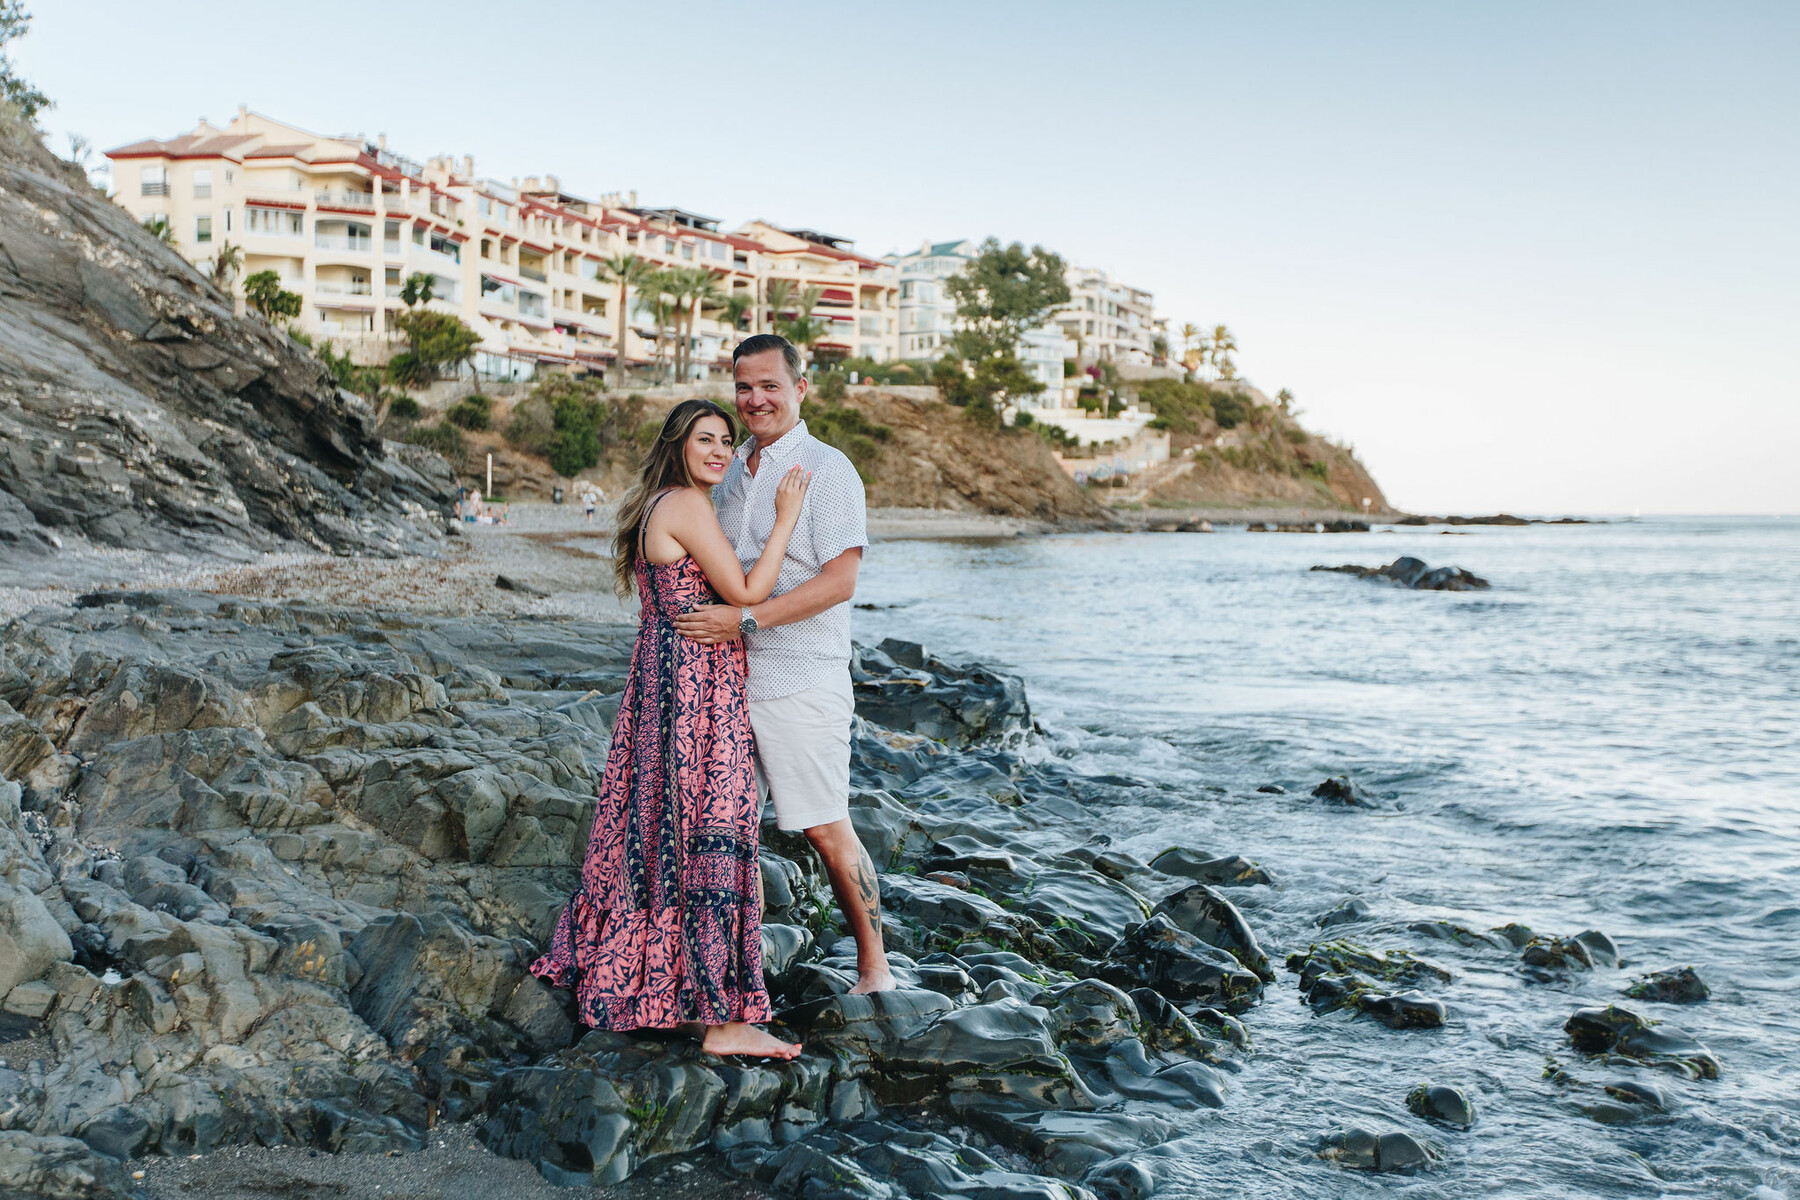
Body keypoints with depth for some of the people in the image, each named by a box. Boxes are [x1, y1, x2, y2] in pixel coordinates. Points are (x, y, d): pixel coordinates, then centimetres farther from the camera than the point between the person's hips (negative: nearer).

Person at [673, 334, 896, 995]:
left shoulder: (827, 470, -8)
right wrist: (705, 620, 11)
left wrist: (744, 619, -22)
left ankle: (874, 964, 14)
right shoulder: (731, 469, 15)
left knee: (826, 828, -1)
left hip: (800, 680, -7)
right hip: (726, 674, 7)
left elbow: (839, 581, -17)